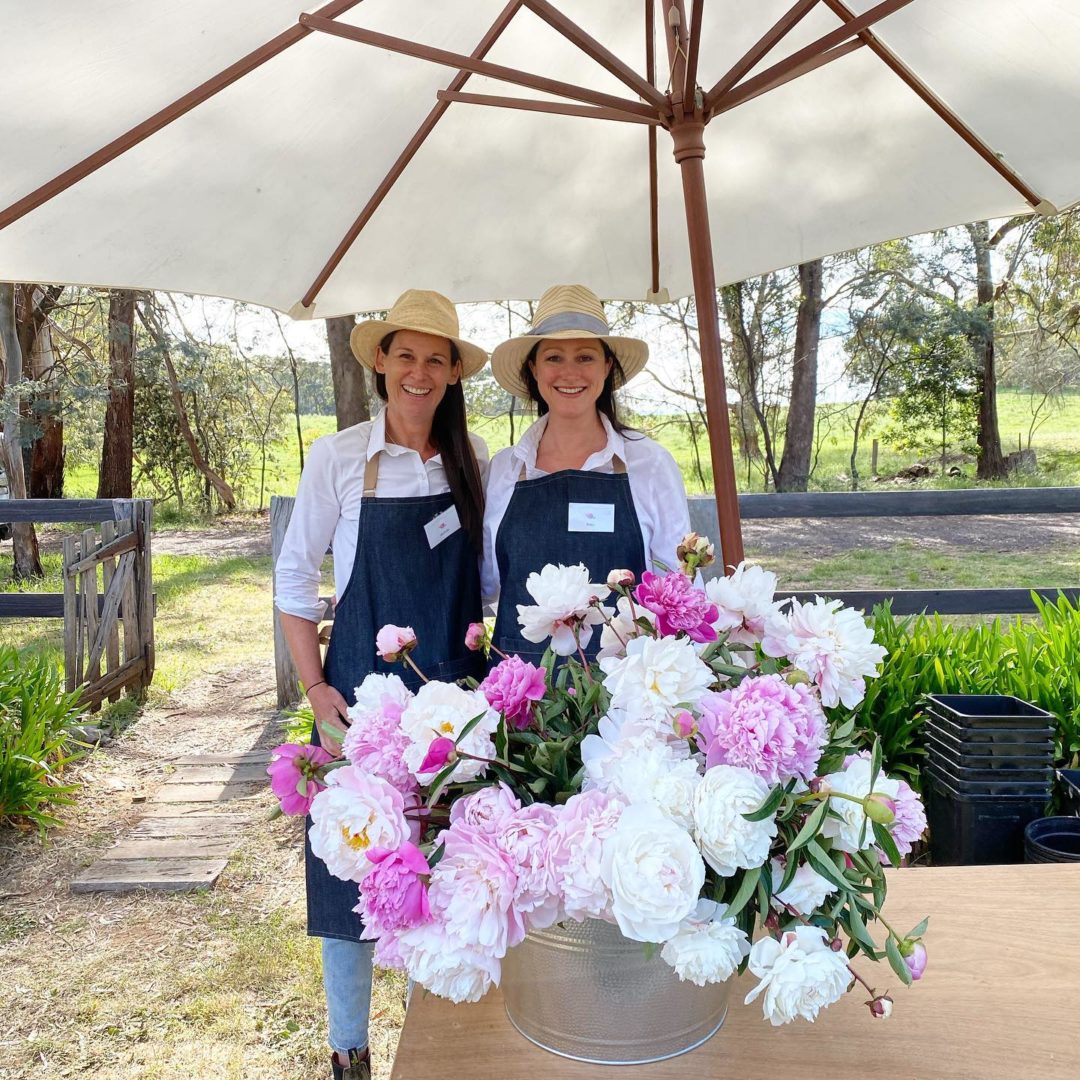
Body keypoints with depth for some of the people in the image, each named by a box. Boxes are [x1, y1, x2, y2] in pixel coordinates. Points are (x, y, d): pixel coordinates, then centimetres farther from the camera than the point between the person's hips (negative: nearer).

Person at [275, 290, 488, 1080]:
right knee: (353, 867, 8)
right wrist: (315, 687, -8)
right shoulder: (338, 459, -6)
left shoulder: (473, 459, 2)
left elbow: (489, 576, 9)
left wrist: (496, 675, 2)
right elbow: (295, 577, -1)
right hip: (363, 693, -2)